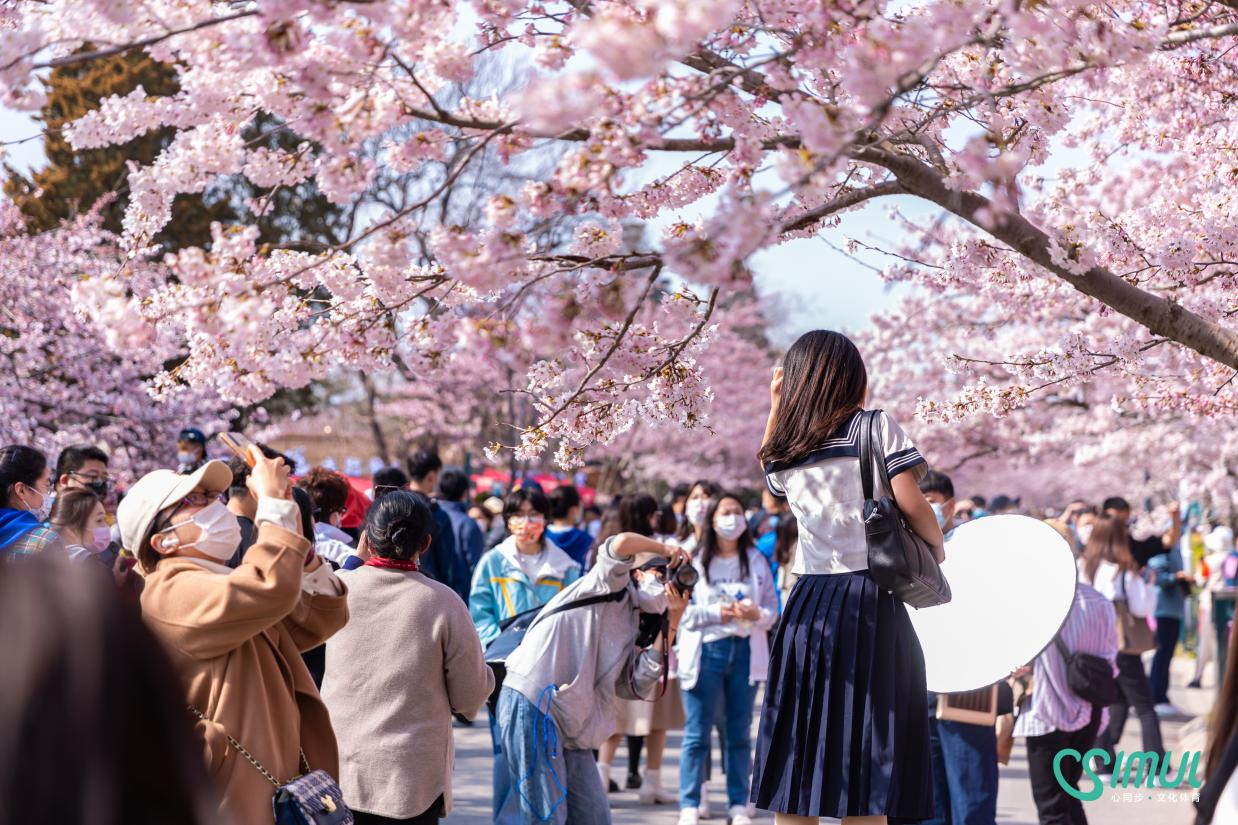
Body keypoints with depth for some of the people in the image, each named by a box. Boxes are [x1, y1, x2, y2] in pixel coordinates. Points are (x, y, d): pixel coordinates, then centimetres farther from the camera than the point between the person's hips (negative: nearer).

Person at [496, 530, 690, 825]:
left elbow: (641, 686, 2)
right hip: (532, 702, -9)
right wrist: (667, 550, -3)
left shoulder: (634, 629, 21)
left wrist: (672, 620, 5)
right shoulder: (612, 586, 1)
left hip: (571, 721, 9)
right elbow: (621, 544, -21)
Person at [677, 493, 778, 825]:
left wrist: (757, 614, -13)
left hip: (745, 651, 3)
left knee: (739, 733, 7)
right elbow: (682, 610, -4)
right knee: (697, 733, -2)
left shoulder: (757, 561, 9)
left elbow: (772, 609, 7)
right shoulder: (695, 561, 0)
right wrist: (716, 613, -16)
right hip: (705, 650, -3)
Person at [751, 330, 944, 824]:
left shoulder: (783, 450, 12)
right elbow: (910, 503, -10)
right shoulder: (876, 427, -3)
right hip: (870, 605, -4)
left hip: (808, 607, 5)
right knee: (867, 751, -5)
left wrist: (776, 409, 27)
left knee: (800, 748, 6)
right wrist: (937, 546, 9)